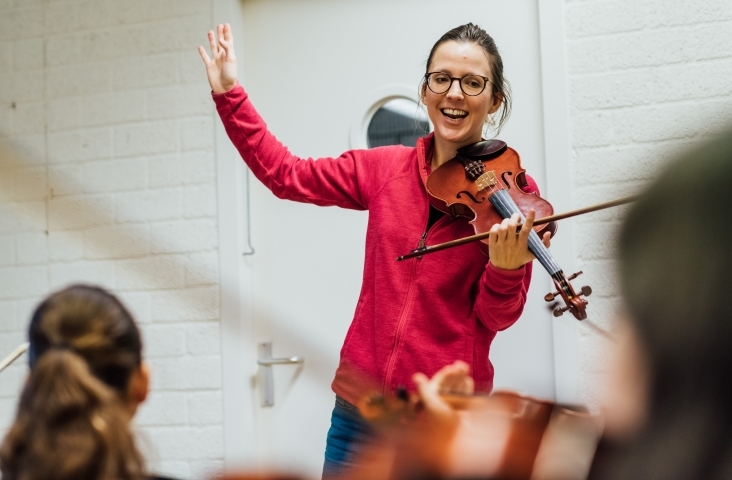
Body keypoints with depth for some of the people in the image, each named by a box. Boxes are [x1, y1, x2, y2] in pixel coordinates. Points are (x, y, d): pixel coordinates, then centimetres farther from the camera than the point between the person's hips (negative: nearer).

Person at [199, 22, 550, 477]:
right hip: (361, 401, 3)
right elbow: (283, 172, 14)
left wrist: (505, 268, -27)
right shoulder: (385, 168, 5)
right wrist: (229, 94, 11)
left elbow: (496, 317, -7)